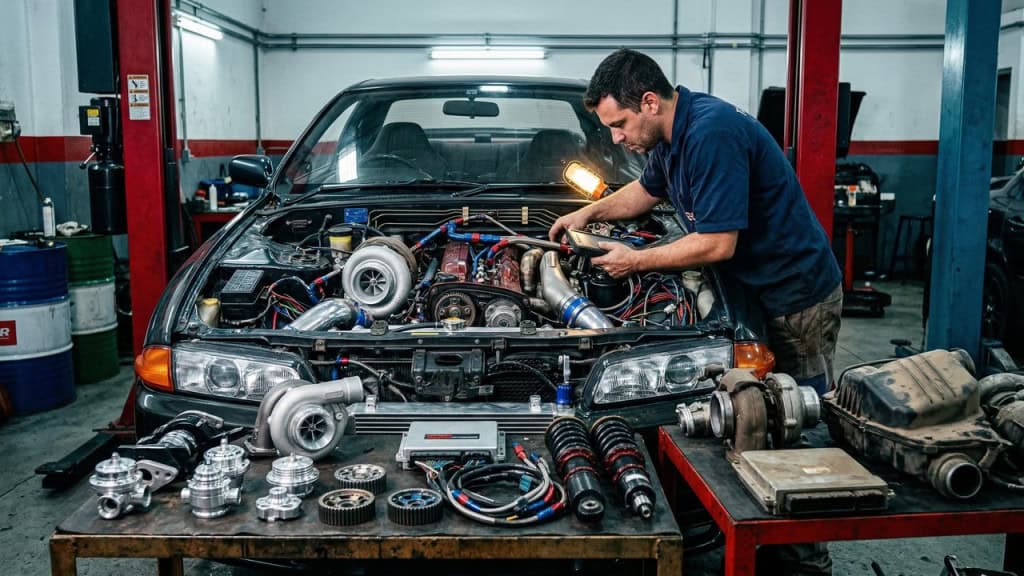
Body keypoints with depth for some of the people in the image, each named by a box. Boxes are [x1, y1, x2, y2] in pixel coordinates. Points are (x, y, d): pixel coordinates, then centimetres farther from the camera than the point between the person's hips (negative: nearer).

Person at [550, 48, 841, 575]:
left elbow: (718, 244, -25)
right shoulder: (670, 133, 6)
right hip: (757, 291, 9)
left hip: (796, 299, -9)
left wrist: (636, 262, -13)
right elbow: (645, 191, 27)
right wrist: (589, 213, 16)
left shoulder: (712, 133, -26)